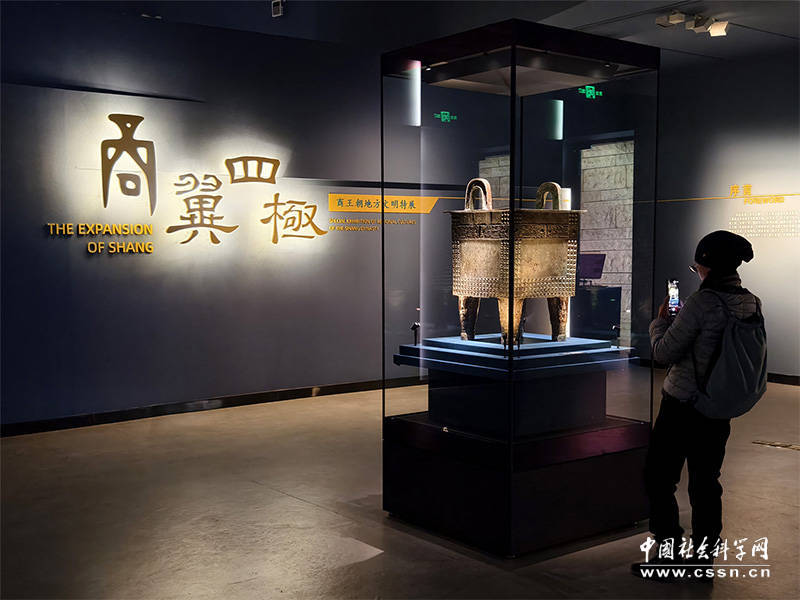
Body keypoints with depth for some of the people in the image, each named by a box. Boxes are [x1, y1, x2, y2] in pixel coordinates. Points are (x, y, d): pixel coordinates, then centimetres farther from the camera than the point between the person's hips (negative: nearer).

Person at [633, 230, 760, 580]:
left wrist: (661, 320, 1)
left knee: (659, 478, 7)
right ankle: (704, 557, 22)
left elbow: (663, 353, -16)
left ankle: (668, 549, 11)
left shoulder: (702, 302, -20)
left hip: (681, 407, -7)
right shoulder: (751, 305, 2)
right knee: (706, 484, 15)